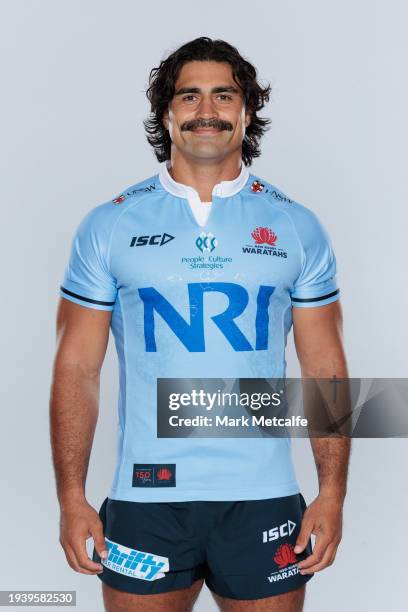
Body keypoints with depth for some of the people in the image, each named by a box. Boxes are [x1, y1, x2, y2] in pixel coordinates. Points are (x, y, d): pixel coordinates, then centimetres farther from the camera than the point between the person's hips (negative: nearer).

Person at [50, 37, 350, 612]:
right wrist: (71, 498, -5)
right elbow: (77, 370, 1)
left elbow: (325, 368, 4)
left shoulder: (297, 227, 4)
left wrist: (333, 493, -3)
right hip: (145, 497, 0)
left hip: (263, 498, 1)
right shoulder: (108, 226, 1)